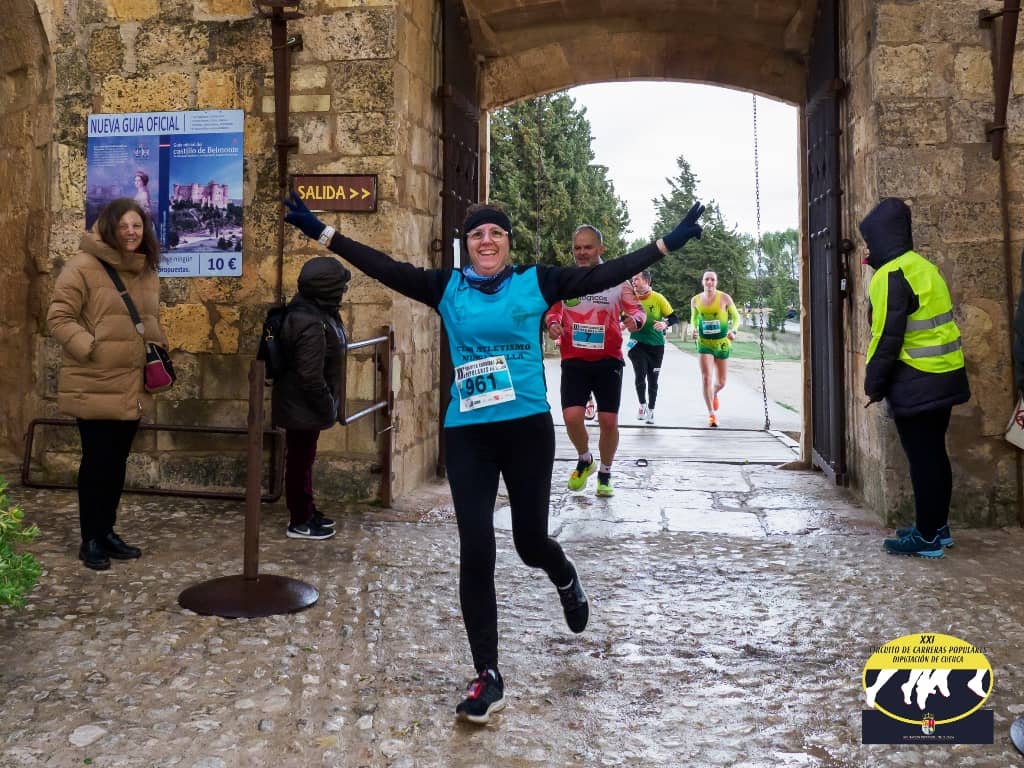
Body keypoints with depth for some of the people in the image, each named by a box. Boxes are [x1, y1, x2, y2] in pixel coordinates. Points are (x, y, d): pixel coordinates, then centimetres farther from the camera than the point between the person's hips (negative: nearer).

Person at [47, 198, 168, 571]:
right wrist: (90, 349, -20)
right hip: (95, 387, -6)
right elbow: (59, 318, -12)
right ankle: (90, 539, 14)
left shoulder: (147, 271, 11)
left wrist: (161, 350, 8)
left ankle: (107, 532, 26)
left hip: (133, 387, 7)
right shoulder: (84, 266, -11)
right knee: (97, 462, 1)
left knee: (117, 462, 14)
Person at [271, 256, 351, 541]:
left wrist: (330, 405, 17)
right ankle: (299, 522, 17)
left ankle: (308, 512, 34)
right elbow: (310, 377, -29)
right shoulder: (311, 325, -28)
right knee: (300, 461, 4)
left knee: (303, 459, 20)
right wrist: (328, 408, -17)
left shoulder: (314, 310, 4)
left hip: (304, 405, 10)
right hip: (303, 407, -10)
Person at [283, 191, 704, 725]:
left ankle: (565, 579, 49)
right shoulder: (447, 287, 6)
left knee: (530, 541, 9)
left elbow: (607, 274, 0)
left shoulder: (536, 282, 3)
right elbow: (383, 268, 5)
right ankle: (487, 676, 8)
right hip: (466, 433, 1)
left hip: (528, 427, -1)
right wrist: (321, 232, 3)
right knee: (475, 552, -3)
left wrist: (669, 242, -2)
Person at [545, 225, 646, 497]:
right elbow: (552, 310, 14)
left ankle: (605, 473, 25)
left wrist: (635, 319, -20)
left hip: (608, 361, 0)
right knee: (571, 417, -13)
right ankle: (584, 460, 18)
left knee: (609, 421, 0)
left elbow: (636, 308, 4)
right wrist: (552, 323, -8)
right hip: (574, 362, 1)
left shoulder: (617, 280, -1)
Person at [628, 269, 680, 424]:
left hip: (656, 344, -1)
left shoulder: (658, 298, -8)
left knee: (652, 379, 7)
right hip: (637, 343, 1)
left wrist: (665, 324, -26)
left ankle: (650, 411, 23)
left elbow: (675, 318, -6)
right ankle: (642, 405, 4)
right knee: (640, 373, -17)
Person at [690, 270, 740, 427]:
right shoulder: (695, 300, 1)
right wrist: (693, 329, -3)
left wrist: (733, 331, -14)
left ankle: (714, 393, 46)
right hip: (704, 343, 0)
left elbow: (735, 317, 4)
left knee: (721, 382, 9)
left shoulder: (725, 298, -6)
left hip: (722, 343, 0)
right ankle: (711, 414, -7)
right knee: (706, 378, -15)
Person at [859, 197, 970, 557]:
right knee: (934, 453, 15)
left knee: (921, 458, -3)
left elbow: (886, 338, -18)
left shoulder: (890, 276, -15)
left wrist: (874, 384, -9)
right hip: (944, 377, 9)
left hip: (916, 383, -9)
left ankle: (927, 537, 3)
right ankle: (937, 526, 24)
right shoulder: (924, 267, 13)